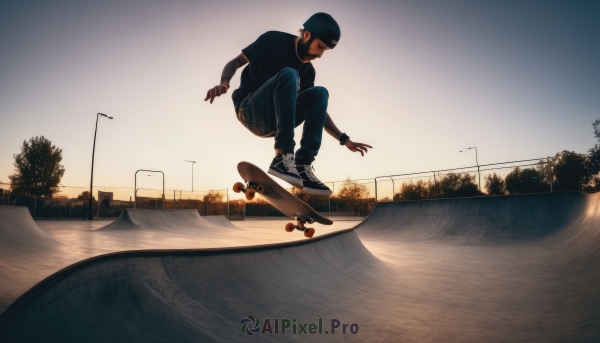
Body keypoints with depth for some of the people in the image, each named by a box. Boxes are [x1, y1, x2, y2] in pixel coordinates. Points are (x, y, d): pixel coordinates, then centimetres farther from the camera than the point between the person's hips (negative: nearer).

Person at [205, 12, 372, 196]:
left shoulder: (307, 70, 9)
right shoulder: (274, 40, -4)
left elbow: (318, 108, 11)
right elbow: (235, 62, -7)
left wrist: (344, 139, 3)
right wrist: (224, 83, -30)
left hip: (270, 123, 5)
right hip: (248, 110, -5)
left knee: (320, 93, -13)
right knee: (288, 75, -29)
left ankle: (303, 167, -25)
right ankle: (282, 157, -40)